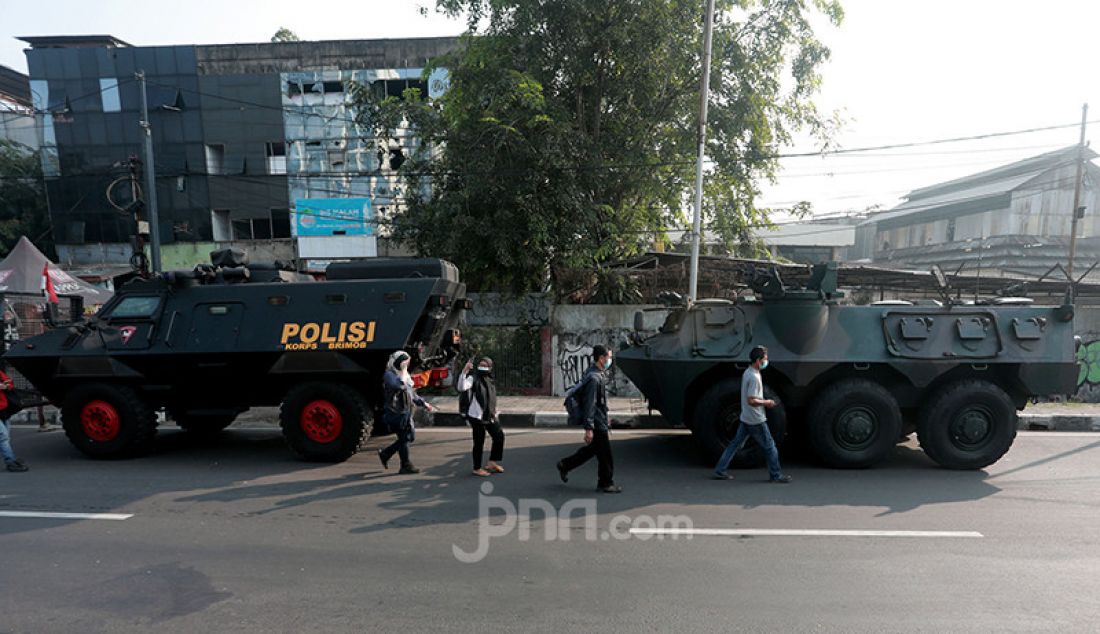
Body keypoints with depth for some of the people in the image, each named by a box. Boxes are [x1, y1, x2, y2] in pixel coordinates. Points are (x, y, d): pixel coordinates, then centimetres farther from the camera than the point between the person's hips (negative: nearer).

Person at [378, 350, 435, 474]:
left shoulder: (403, 375, 16)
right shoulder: (389, 375, -12)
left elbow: (411, 392, 22)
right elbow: (399, 386, -33)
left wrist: (423, 403, 15)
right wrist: (403, 371, -21)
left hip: (406, 412, 9)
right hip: (395, 413, -9)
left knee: (410, 436, 12)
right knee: (404, 438, -3)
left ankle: (385, 454, 26)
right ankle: (406, 466, 10)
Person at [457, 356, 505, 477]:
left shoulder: (491, 381, 12)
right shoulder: (473, 379, -9)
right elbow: (461, 387, -29)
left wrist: (495, 412, 19)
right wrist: (465, 371, -36)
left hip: (489, 416, 7)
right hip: (477, 416, -7)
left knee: (499, 435, 12)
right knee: (479, 442, 0)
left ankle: (492, 462, 29)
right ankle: (477, 468, 16)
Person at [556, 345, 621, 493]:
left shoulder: (600, 374, 11)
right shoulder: (593, 378, -21)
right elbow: (589, 405, -24)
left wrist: (606, 422, 25)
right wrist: (589, 428, -24)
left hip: (601, 421, 10)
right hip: (597, 423, -10)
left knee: (592, 449, 19)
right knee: (605, 454, 2)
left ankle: (565, 465, 30)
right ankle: (606, 483, 17)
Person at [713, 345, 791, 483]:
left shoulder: (747, 373, 9)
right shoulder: (754, 377, -22)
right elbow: (751, 400, -26)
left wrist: (764, 401, 11)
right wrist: (766, 402, -12)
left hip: (746, 418, 9)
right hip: (756, 420, -9)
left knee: (735, 444, 11)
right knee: (770, 447, 7)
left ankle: (719, 471, 14)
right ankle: (776, 475, 20)